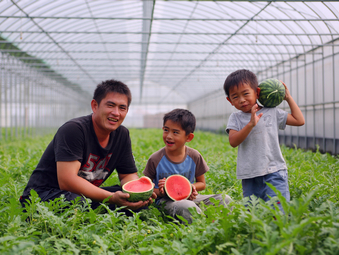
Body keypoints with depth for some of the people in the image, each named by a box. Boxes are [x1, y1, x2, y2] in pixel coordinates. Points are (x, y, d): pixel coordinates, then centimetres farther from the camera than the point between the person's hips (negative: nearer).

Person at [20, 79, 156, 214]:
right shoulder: (73, 130, -22)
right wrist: (112, 198, -38)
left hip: (84, 195, 7)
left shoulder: (122, 135, 2)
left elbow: (129, 174, 8)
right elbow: (67, 181, -30)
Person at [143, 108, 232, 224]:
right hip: (166, 201, -4)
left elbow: (202, 183, 12)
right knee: (186, 206, -39)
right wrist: (159, 192, -20)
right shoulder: (155, 159, -7)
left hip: (189, 197, 4)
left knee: (225, 199, -16)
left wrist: (192, 187, -12)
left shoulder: (194, 157, -1)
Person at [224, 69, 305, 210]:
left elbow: (299, 120, 12)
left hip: (273, 173, -2)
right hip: (249, 177, 2)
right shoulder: (235, 118, 9)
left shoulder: (272, 112, 7)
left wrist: (288, 98, 13)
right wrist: (250, 124, -17)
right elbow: (233, 142, -6)